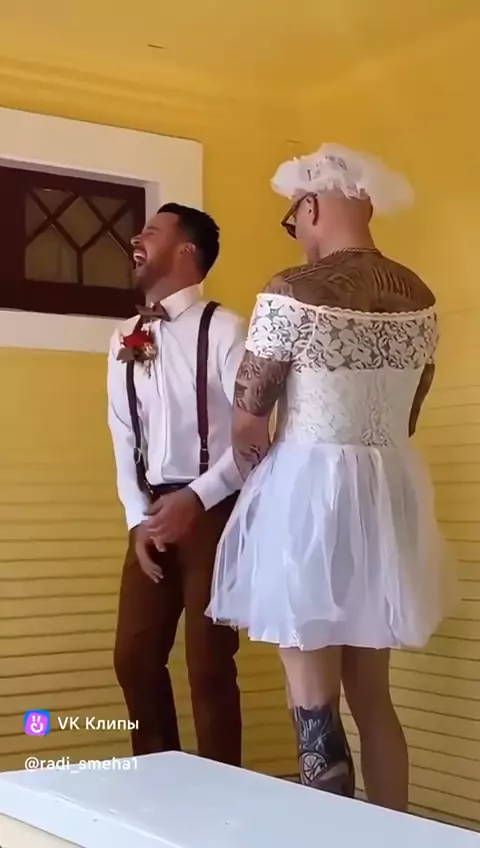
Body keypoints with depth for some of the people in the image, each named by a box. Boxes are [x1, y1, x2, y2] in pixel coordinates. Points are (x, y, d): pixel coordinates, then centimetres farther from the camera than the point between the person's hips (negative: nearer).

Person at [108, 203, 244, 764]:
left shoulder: (223, 330, -9)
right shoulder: (125, 340, 10)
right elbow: (124, 439, 10)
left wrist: (195, 499, -17)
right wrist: (138, 519, 0)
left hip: (214, 512, -6)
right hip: (154, 513, 6)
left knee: (209, 664, 0)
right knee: (134, 658, 9)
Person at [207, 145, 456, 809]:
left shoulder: (293, 292, -13)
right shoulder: (418, 297, 7)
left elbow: (247, 425, -7)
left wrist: (267, 488, 11)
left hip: (309, 494, -7)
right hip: (391, 497, 7)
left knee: (315, 711, 1)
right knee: (373, 699, 17)